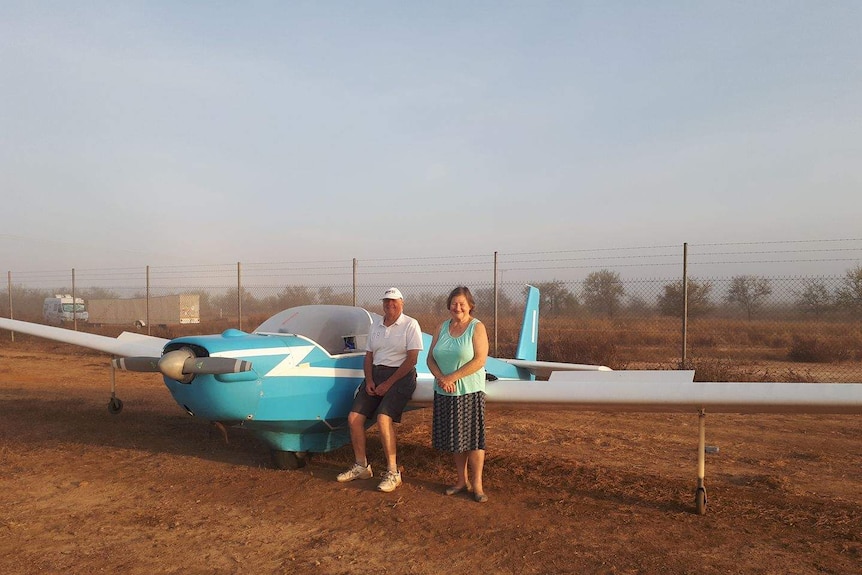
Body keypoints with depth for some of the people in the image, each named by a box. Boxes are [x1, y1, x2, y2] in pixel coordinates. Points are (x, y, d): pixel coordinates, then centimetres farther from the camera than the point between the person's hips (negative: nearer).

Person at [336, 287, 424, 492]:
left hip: (400, 376, -7)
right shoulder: (376, 326, 14)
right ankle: (361, 466, 13)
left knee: (383, 418, -25)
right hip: (375, 374, 7)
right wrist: (369, 381, -2)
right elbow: (369, 356, 16)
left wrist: (388, 383, -14)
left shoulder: (410, 325, -5)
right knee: (354, 418, -3)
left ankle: (393, 472, -13)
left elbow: (412, 359, -11)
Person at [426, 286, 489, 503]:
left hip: (469, 391, -5)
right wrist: (440, 378, -12)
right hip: (444, 393, 5)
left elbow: (479, 360, -14)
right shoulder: (442, 328, 10)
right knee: (454, 437, 11)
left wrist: (453, 377, -17)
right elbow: (431, 358, 7)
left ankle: (477, 484, 9)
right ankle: (462, 481, 24)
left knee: (472, 438, -1)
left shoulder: (477, 327, -4)